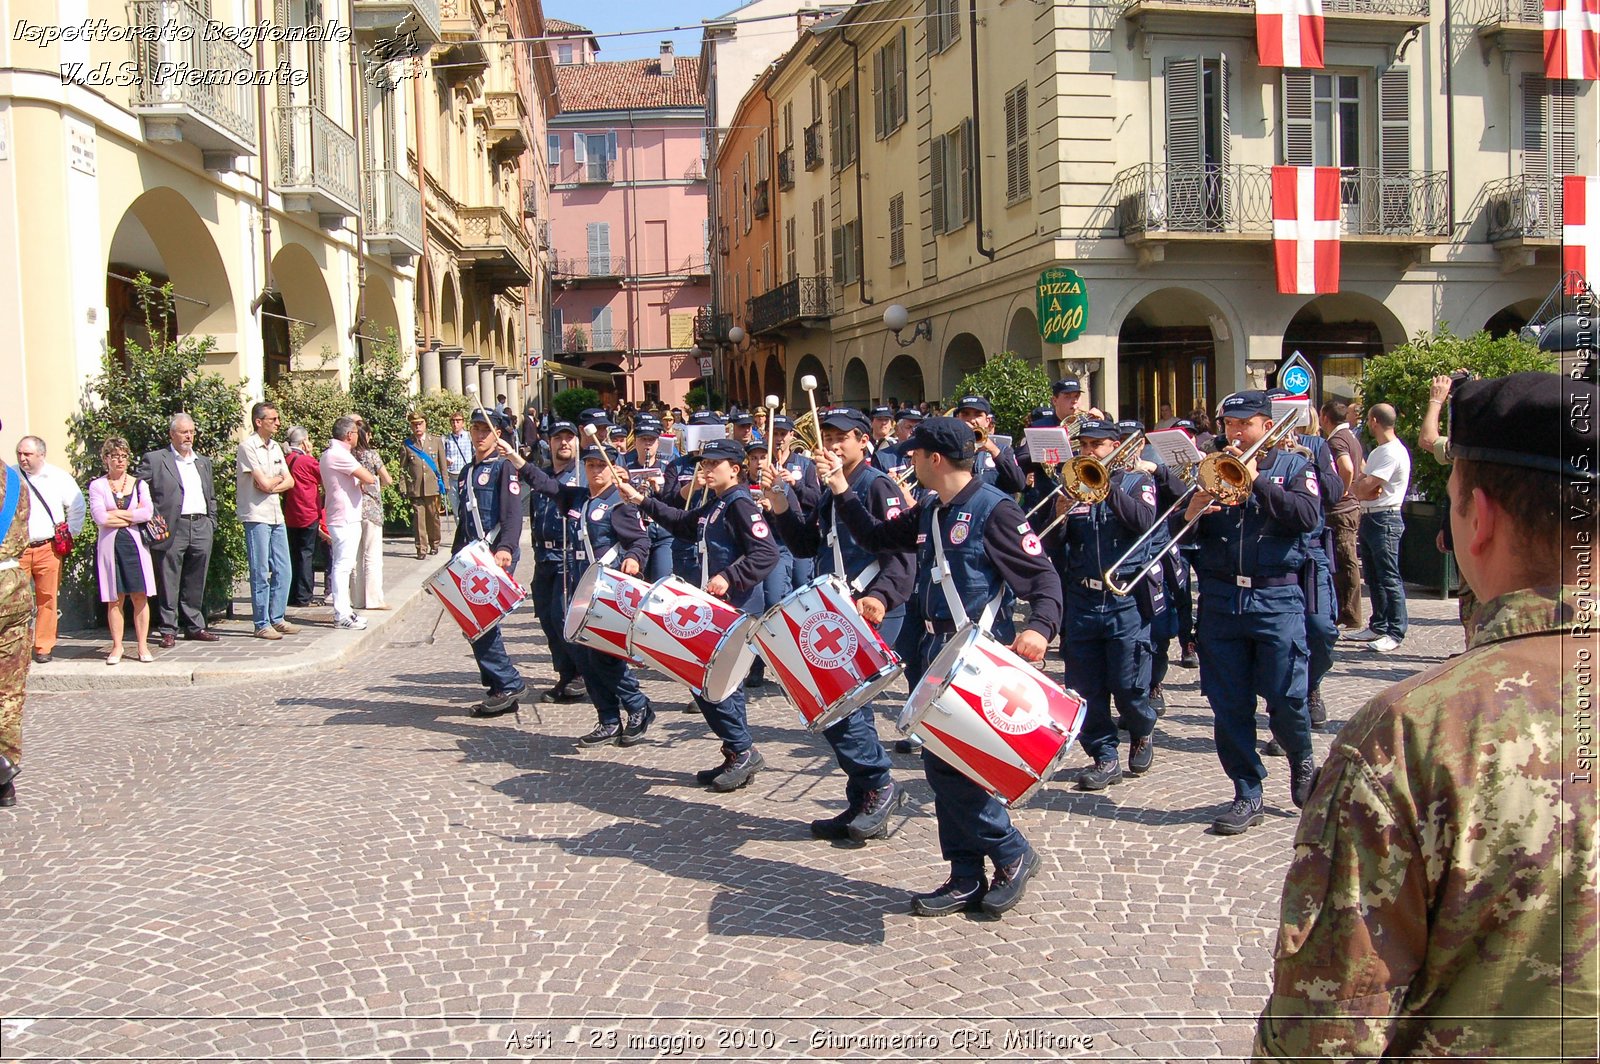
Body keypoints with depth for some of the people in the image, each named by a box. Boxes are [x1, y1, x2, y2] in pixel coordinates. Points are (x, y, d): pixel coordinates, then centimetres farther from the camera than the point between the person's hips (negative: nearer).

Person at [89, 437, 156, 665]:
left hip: (135, 544, 1)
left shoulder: (139, 484, 9)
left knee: (140, 596, -1)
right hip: (110, 545, -1)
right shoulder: (97, 486, 4)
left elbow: (148, 512, -6)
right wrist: (133, 515, -4)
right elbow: (100, 518, -9)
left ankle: (143, 646, 4)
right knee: (114, 599, 1)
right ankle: (117, 646, 9)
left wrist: (117, 513, -7)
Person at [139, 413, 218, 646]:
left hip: (201, 527, 5)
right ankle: (168, 630, 5)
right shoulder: (154, 460, 2)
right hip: (173, 528, -5)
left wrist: (211, 523, 13)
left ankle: (194, 626, 17)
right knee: (169, 582, -1)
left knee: (196, 583, 9)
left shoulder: (204, 462, 20)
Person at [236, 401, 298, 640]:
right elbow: (263, 483, -17)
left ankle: (277, 618, 19)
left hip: (276, 515, 7)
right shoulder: (248, 446, -11)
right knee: (260, 573, -2)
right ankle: (262, 624, 5)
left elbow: (290, 481, 10)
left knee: (282, 570, 9)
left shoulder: (275, 447, 13)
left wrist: (272, 486, -9)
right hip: (257, 516, -7)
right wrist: (278, 479, 3)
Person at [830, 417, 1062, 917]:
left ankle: (1013, 855, 8)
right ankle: (966, 879, 17)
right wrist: (842, 492, 16)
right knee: (941, 763, 9)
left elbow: (1044, 576, -16)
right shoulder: (928, 512, 12)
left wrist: (1040, 626, -33)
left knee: (948, 761, -11)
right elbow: (874, 537, 25)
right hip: (938, 650, 9)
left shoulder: (993, 510, -13)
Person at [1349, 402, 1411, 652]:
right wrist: (1359, 488, -11)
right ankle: (1378, 627, 22)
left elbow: (1364, 488, -20)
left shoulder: (1392, 453, -15)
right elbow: (1361, 486, 11)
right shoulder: (1377, 452, 19)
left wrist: (1354, 487, 0)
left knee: (1389, 578, -7)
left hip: (1385, 520, -10)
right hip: (1369, 517, 10)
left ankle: (1395, 632, -4)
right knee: (1373, 577, 14)